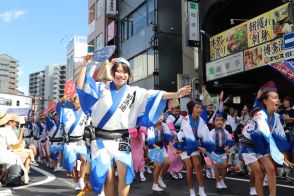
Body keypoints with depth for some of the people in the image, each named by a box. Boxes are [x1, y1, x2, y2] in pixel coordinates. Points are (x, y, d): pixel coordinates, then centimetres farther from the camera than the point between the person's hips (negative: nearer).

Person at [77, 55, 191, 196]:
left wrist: (176, 94, -16)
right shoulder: (101, 88, 3)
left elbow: (156, 95, -5)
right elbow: (81, 87, -3)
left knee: (124, 174, -7)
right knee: (107, 177, 2)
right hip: (101, 139, -1)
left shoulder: (134, 92, 4)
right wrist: (85, 65, -10)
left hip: (121, 140, 1)